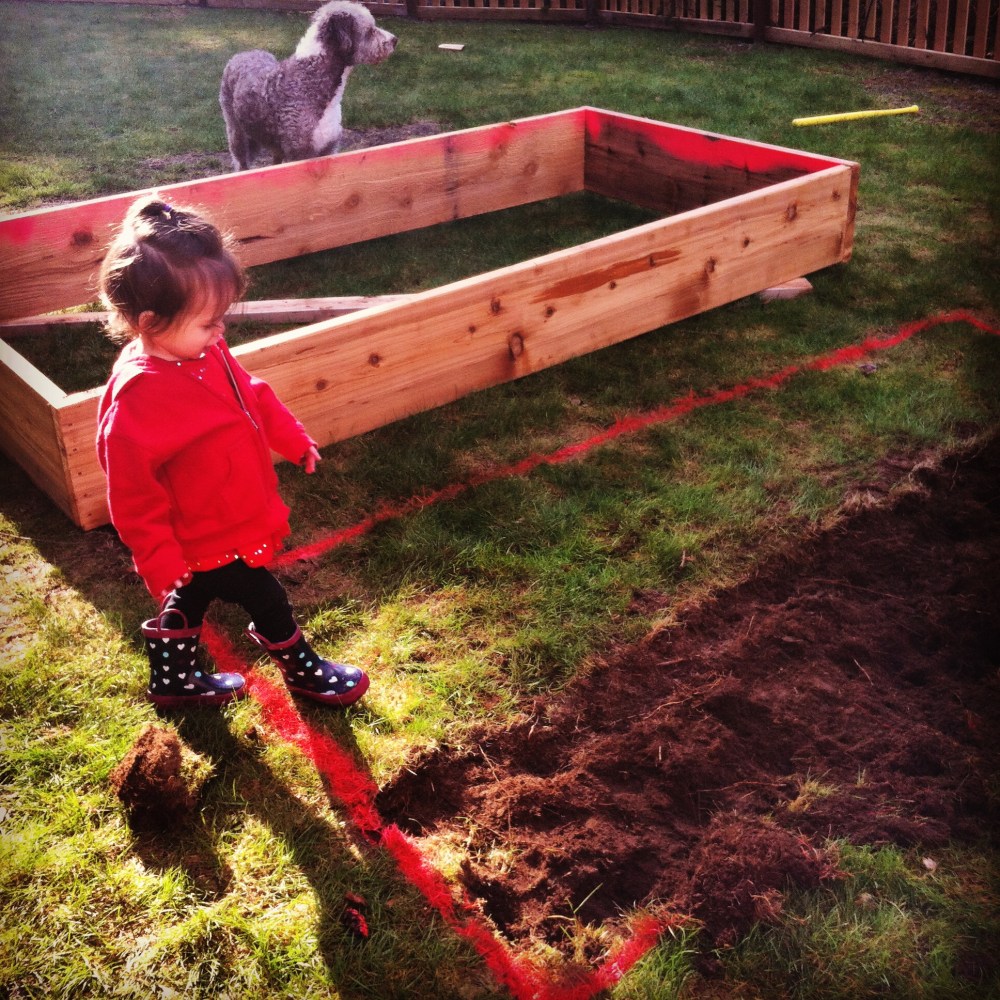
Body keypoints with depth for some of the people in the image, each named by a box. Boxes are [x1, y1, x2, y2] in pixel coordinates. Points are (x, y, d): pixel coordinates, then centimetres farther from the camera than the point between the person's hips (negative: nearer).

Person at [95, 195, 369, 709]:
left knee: (189, 603, 26)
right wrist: (161, 564, -19)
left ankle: (172, 682, 47)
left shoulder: (203, 352, -9)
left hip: (233, 521, 8)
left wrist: (293, 439, 18)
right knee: (268, 603, 11)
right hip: (209, 542, -8)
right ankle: (303, 671, 36)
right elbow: (133, 498, -26)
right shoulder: (135, 401, -34)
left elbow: (252, 395, 11)